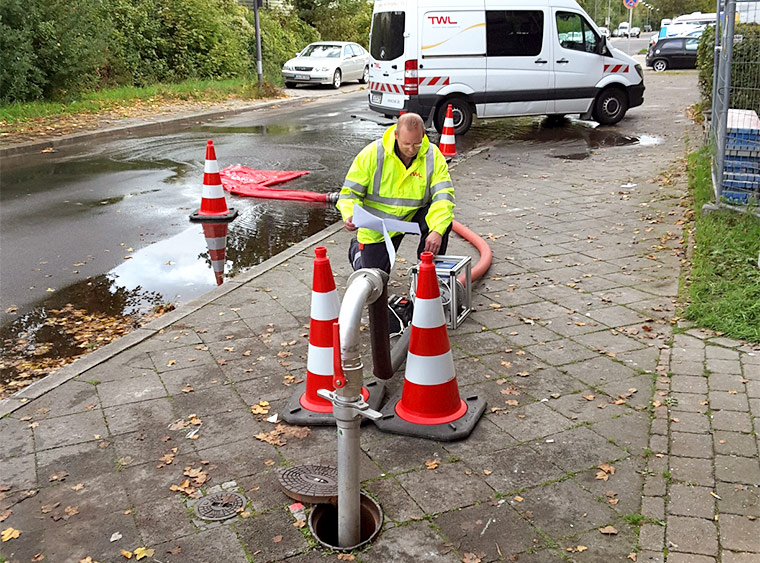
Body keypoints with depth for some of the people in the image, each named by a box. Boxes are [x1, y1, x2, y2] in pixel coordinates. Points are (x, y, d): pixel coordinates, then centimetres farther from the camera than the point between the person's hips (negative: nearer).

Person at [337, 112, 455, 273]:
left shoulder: (433, 156, -16)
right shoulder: (372, 153, -20)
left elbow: (443, 195, -23)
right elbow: (350, 192, -15)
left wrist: (437, 231, -40)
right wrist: (350, 216, -36)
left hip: (414, 215, 1)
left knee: (443, 220, -28)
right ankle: (357, 248, 38)